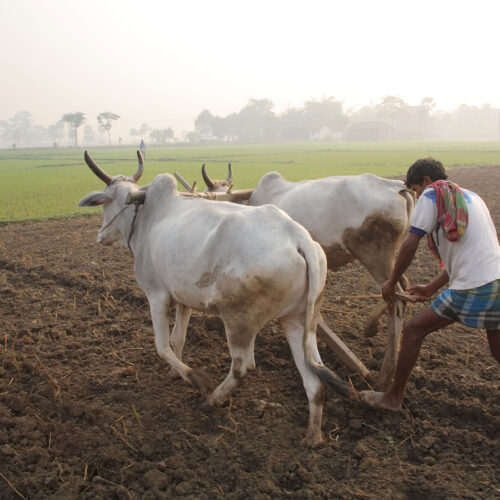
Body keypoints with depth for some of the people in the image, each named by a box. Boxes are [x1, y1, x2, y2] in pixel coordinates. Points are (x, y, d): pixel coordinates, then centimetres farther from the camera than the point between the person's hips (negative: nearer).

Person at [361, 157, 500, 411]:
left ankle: (393, 397, 16)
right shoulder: (471, 197, 25)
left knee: (413, 331, 5)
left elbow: (410, 245, -7)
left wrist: (391, 283, 7)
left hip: (472, 288, -8)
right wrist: (432, 287, 32)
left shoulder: (432, 195, 0)